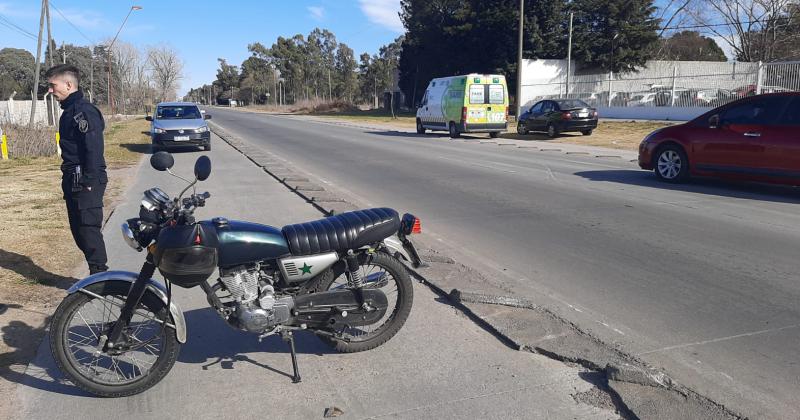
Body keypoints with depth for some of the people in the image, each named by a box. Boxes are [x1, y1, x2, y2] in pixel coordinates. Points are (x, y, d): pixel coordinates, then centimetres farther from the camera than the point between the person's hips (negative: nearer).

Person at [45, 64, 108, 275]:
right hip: (74, 181, 10)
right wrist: (69, 179, 19)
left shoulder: (83, 111, -14)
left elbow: (93, 148, -20)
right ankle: (97, 274, 21)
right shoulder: (70, 110, 17)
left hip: (85, 182, -10)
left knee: (89, 229, -7)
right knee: (79, 230, 13)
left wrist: (89, 181, -21)